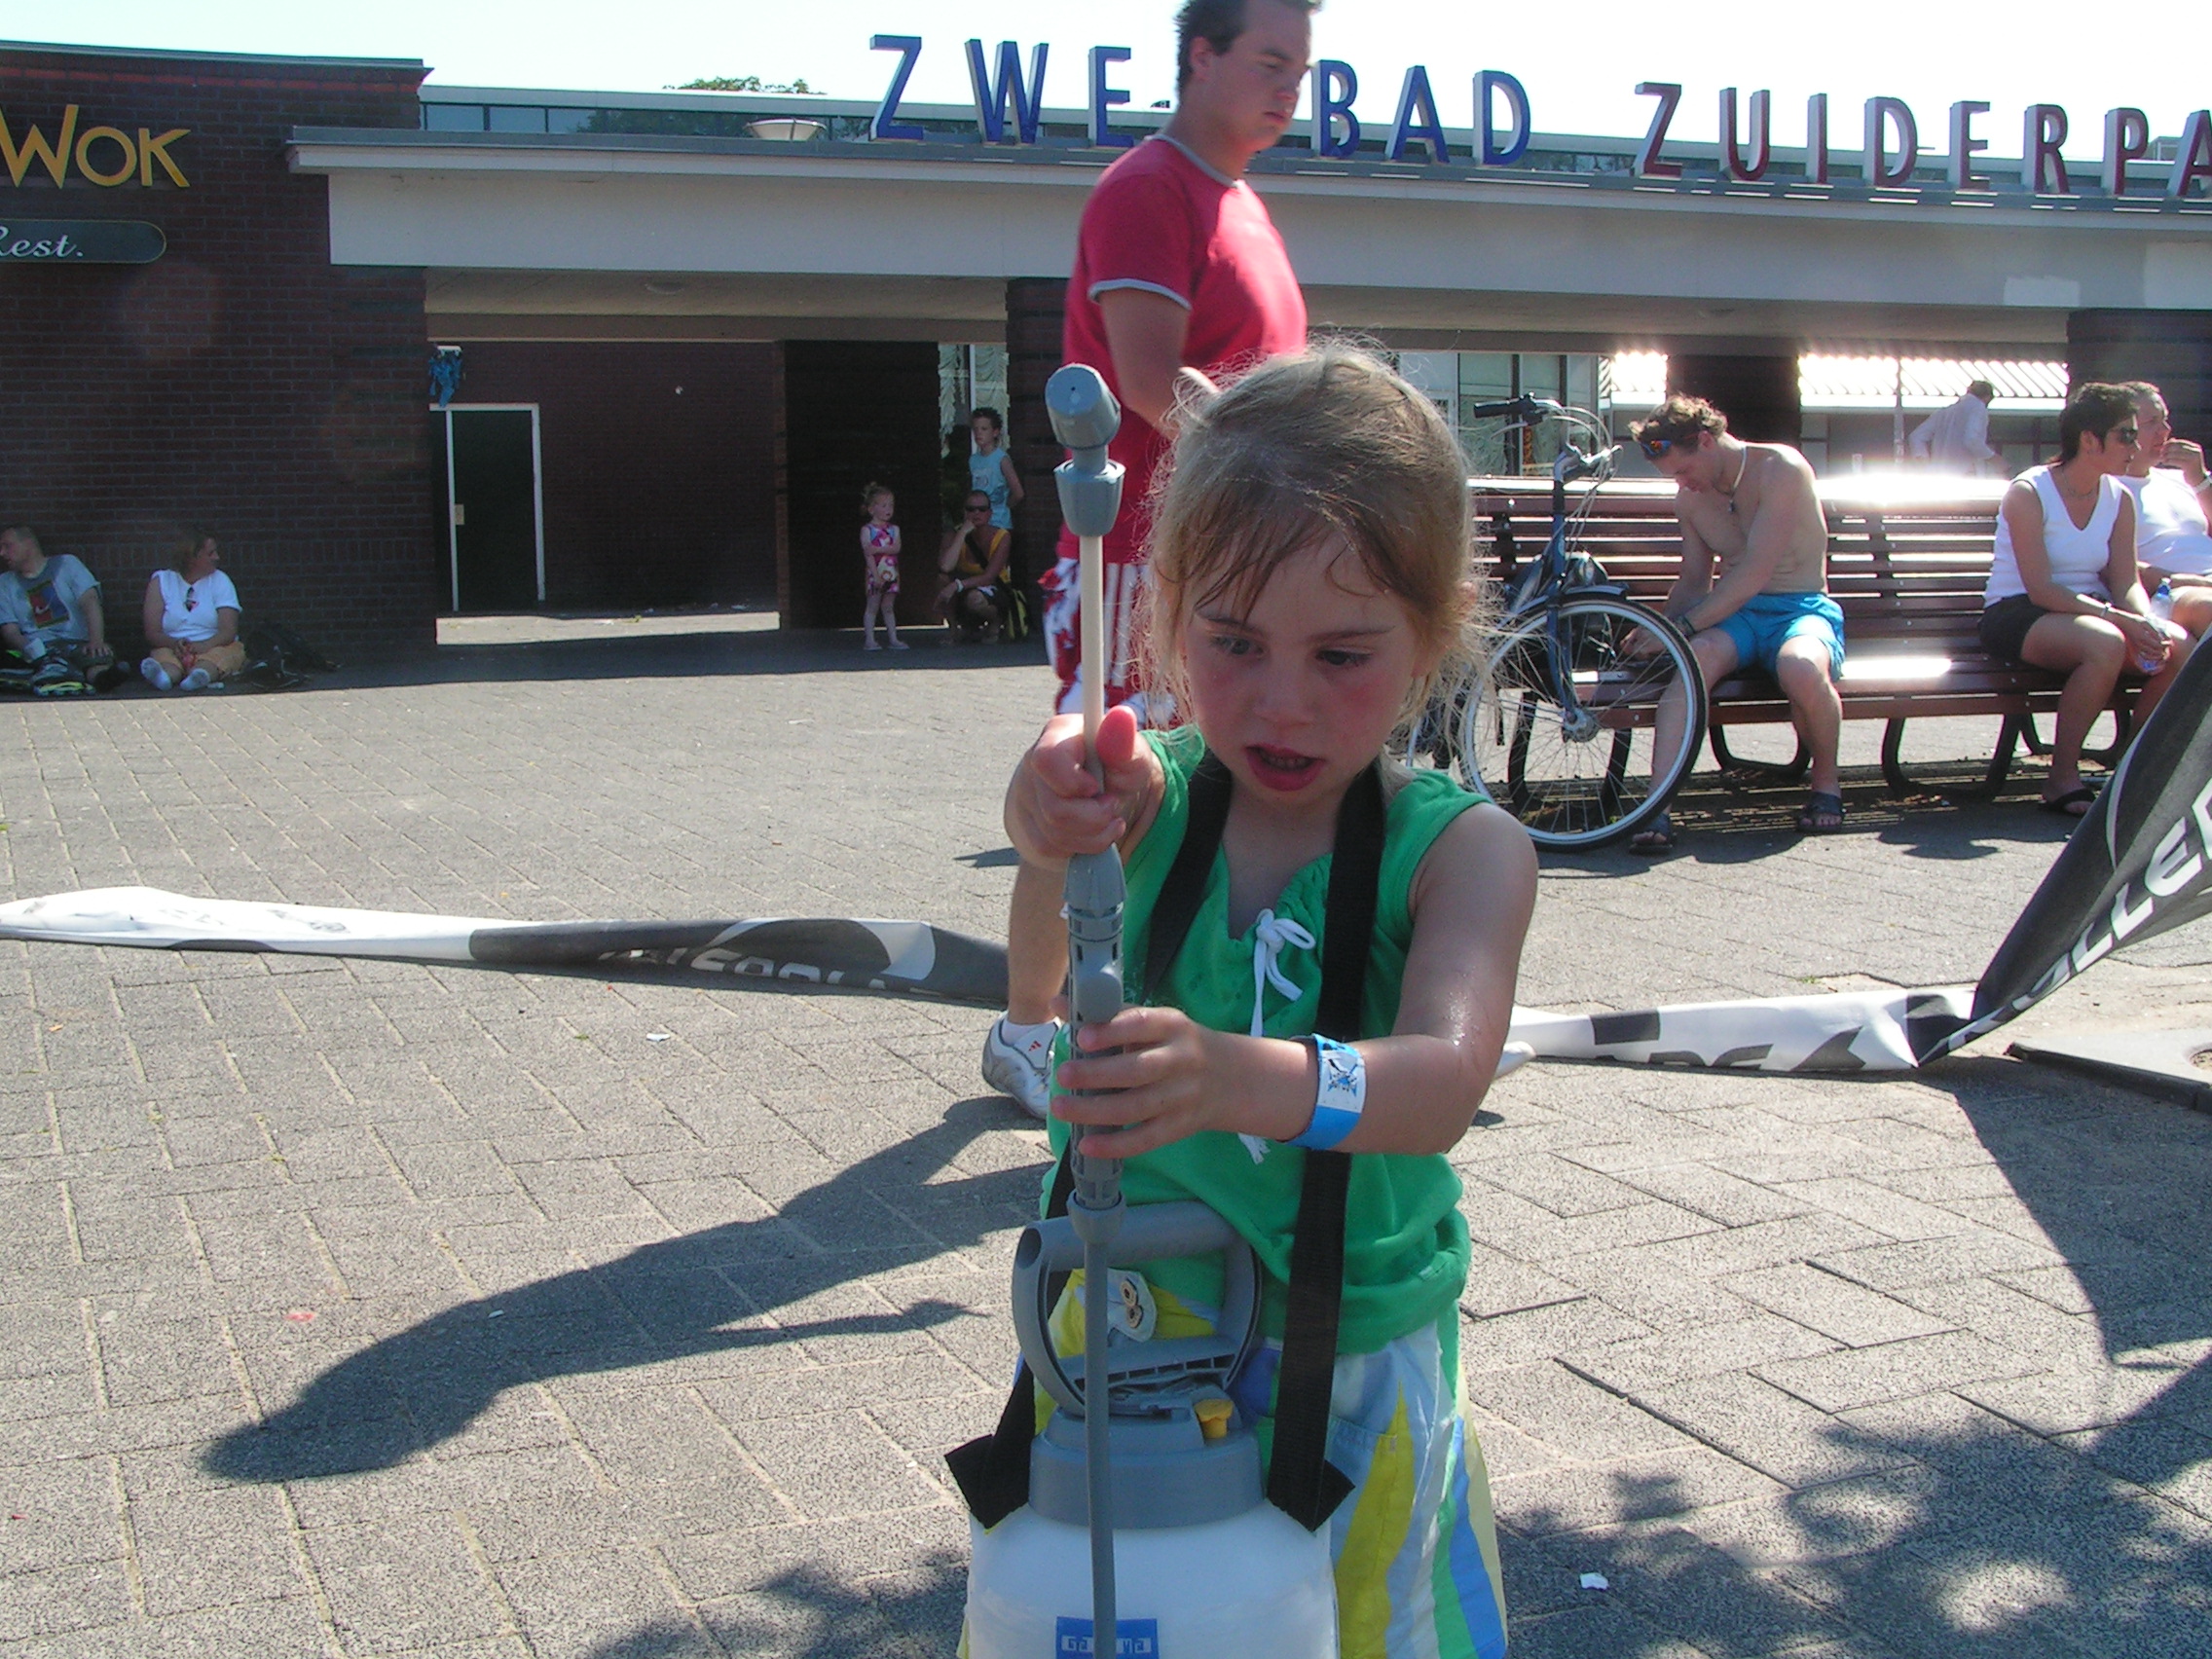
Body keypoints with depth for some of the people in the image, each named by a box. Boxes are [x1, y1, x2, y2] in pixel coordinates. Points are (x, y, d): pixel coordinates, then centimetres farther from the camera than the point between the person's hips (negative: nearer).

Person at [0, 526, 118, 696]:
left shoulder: (66, 564, 16)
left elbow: (90, 601, 0)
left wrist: (96, 640, -20)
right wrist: (30, 649, -17)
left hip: (80, 643, -1)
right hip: (40, 648, 1)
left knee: (99, 659, -38)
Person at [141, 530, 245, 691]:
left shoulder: (220, 580, 9)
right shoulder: (161, 581, 7)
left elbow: (229, 631, -5)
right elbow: (152, 633, -2)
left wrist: (205, 646, -26)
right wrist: (175, 643, -24)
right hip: (172, 648, 0)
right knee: (162, 655, -33)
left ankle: (200, 675, -69)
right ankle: (164, 676, -69)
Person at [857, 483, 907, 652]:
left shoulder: (894, 529, 9)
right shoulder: (867, 530, -4)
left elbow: (896, 548, -7)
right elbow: (868, 554, -12)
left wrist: (877, 549, -20)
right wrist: (876, 576, -19)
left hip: (891, 573, 4)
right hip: (875, 573, -4)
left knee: (888, 607, 9)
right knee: (872, 606, -2)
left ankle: (894, 639, 9)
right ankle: (870, 640, 0)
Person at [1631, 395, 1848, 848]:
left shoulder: (1780, 469, -12)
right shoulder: (1690, 497, 11)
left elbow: (1754, 573, -20)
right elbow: (1694, 582, 20)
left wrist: (1682, 627, -22)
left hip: (1802, 610, -4)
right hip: (1736, 614, 4)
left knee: (1802, 670, -40)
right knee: (1694, 656, -34)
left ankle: (1825, 780, -9)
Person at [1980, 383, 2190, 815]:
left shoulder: (2119, 499, 8)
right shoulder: (2028, 493, -12)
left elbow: (2127, 581, 2)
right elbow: (2041, 590, -18)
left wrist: (2146, 623, -21)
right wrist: (2118, 617, -27)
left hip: (2090, 611, 6)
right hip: (2017, 616, -6)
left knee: (2178, 649, -22)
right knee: (2106, 643, -37)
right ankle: (2062, 779, -25)